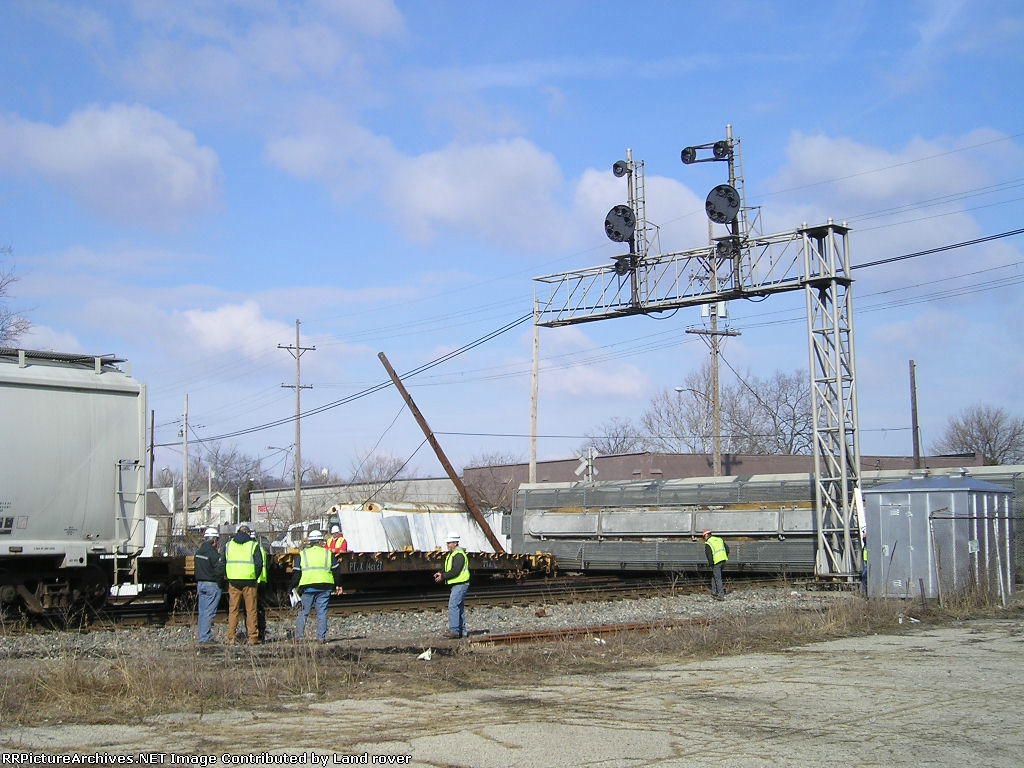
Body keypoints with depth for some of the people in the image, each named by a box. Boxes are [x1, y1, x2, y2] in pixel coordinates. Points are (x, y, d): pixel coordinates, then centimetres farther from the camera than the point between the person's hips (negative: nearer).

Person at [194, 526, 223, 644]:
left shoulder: (198, 552, 10)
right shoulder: (213, 553, -16)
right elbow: (220, 570, -21)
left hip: (200, 583, 8)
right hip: (212, 585, -8)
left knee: (202, 612, 11)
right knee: (209, 612, -5)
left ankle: (202, 636, 13)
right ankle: (206, 637, -6)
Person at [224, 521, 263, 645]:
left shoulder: (228, 545, 10)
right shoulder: (253, 545, 0)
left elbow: (223, 563, 11)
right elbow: (259, 564, -7)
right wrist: (255, 577, 4)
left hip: (233, 581, 2)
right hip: (249, 581, -2)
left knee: (233, 610, 6)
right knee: (251, 610, 2)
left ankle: (231, 638, 3)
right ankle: (252, 637, 1)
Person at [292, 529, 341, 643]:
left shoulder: (302, 554, 6)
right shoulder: (328, 554, 7)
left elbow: (297, 573, 4)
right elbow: (336, 571, 9)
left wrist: (294, 586, 11)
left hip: (308, 587, 0)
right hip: (325, 586, 0)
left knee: (303, 612, 7)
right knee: (322, 612, 5)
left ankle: (299, 636, 2)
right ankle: (321, 637, 2)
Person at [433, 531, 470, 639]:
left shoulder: (459, 554, -16)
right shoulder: (452, 554, 17)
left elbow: (455, 571, -23)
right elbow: (449, 569, 22)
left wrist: (443, 577, -17)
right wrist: (440, 573, 3)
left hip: (460, 584, -11)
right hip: (456, 585, 11)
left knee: (453, 606, -14)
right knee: (459, 607, 12)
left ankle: (454, 630, -15)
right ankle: (462, 631, 16)